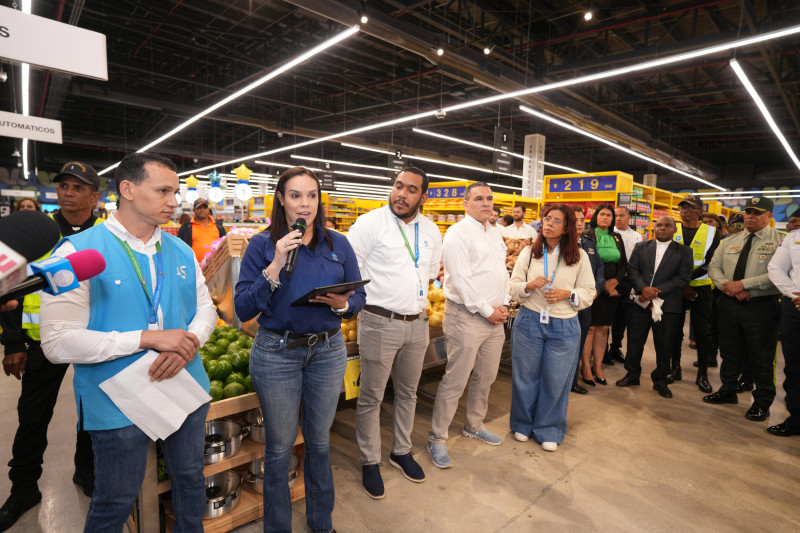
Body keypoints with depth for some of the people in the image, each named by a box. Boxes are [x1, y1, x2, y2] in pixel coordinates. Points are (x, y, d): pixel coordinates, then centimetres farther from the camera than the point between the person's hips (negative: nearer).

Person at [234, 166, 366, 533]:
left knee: (319, 440, 18)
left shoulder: (338, 244, 1)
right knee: (279, 446, 14)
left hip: (328, 351, 2)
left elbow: (359, 297, 3)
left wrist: (342, 303, -18)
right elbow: (243, 309, -11)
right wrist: (275, 266, -21)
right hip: (276, 353, -2)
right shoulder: (262, 245, -5)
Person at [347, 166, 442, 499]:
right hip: (380, 323, -5)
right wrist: (366, 303, -14)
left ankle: (401, 451, 40)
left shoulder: (431, 231, 7)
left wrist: (415, 298, 11)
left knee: (408, 393, 19)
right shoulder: (370, 223, -10)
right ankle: (370, 462, 27)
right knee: (371, 397, 7)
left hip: (417, 324, 6)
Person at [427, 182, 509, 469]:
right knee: (455, 381, -2)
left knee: (485, 376, 18)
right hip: (467, 316, -8)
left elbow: (502, 271, 18)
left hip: (495, 316, 8)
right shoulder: (458, 233, -11)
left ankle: (474, 426, 37)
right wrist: (486, 311, -13)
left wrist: (504, 305, 5)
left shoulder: (495, 233, 15)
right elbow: (461, 279, -17)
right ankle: (436, 439, 13)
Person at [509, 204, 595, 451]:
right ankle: (523, 424, 32)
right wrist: (530, 285, -17)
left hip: (563, 327, 0)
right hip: (529, 322, 1)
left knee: (555, 380, 8)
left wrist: (567, 294, -15)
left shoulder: (579, 256, 1)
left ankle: (549, 430, 29)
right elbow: (513, 287, 3)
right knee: (525, 376, 10)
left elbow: (589, 292, 3)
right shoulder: (529, 253, 3)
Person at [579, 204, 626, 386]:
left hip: (612, 288, 5)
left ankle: (598, 366, 16)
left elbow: (624, 263, 13)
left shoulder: (617, 238, 14)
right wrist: (602, 285, -11)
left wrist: (615, 280, -4)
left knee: (603, 328, 7)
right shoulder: (587, 236, -3)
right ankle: (585, 367, 6)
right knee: (590, 327, -4)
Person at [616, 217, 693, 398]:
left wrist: (657, 291, -15)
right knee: (635, 342, 8)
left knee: (664, 346, 6)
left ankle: (660, 380, 24)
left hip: (667, 305, -1)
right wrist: (644, 288, -17)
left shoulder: (684, 252, 5)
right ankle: (632, 375, 25)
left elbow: (683, 277, -5)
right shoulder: (641, 247, 10)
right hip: (640, 302, 1)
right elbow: (632, 270, 1)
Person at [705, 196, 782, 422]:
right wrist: (729, 286, -11)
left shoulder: (780, 241, -6)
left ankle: (762, 403, 23)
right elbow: (714, 268, 7)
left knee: (761, 357, 6)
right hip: (729, 303, 5)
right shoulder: (730, 241, 11)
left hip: (761, 308, -5)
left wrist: (743, 284, -21)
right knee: (729, 351, 16)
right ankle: (728, 391, 32)